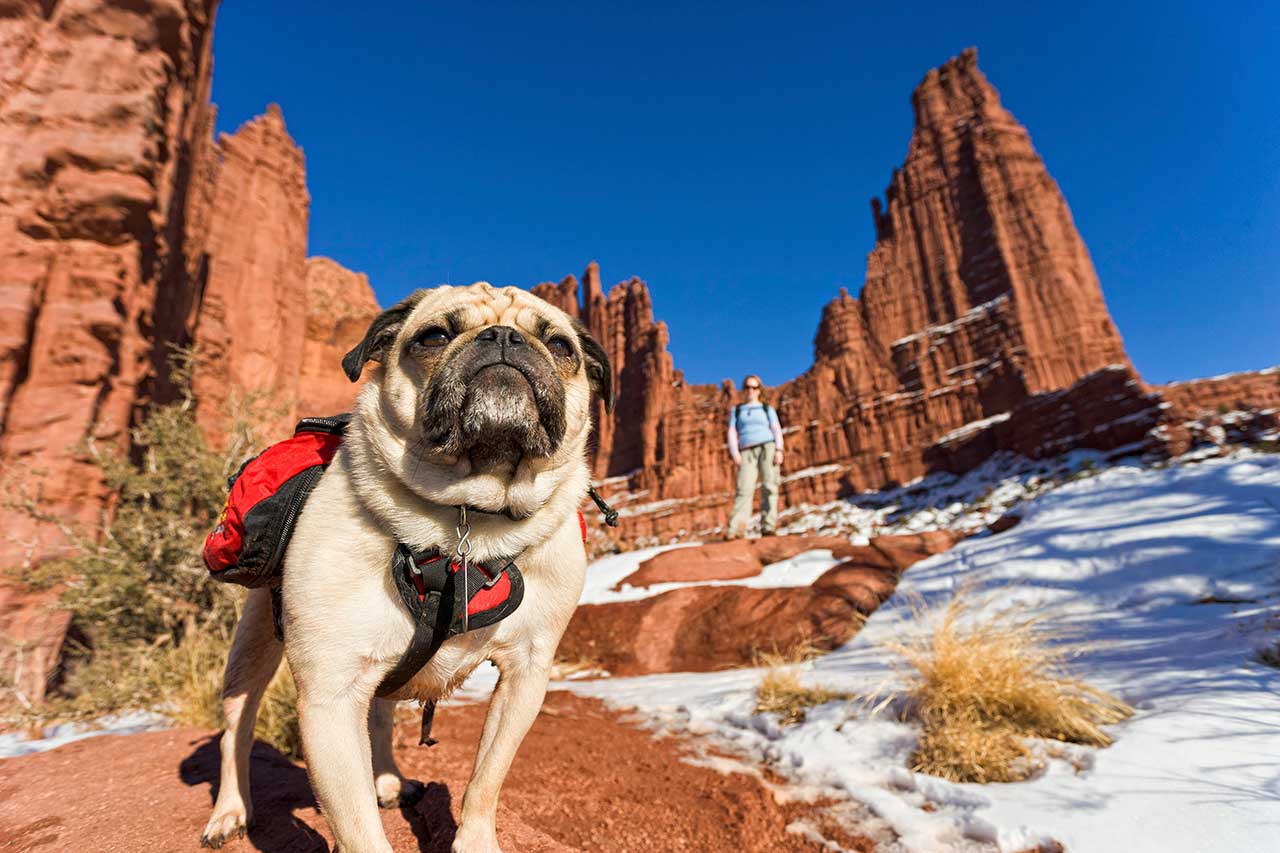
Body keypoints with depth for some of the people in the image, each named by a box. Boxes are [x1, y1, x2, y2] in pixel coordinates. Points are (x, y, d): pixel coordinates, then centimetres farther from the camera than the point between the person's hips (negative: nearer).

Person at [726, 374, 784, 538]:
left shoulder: (767, 408, 20)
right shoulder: (736, 410, 22)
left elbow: (777, 430, 9)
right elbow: (732, 433, 11)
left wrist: (779, 450, -8)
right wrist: (735, 453, -5)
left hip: (767, 447, 1)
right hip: (747, 451, 0)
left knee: (769, 487, -12)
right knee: (744, 489, -16)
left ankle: (768, 527, -15)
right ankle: (734, 530, -26)